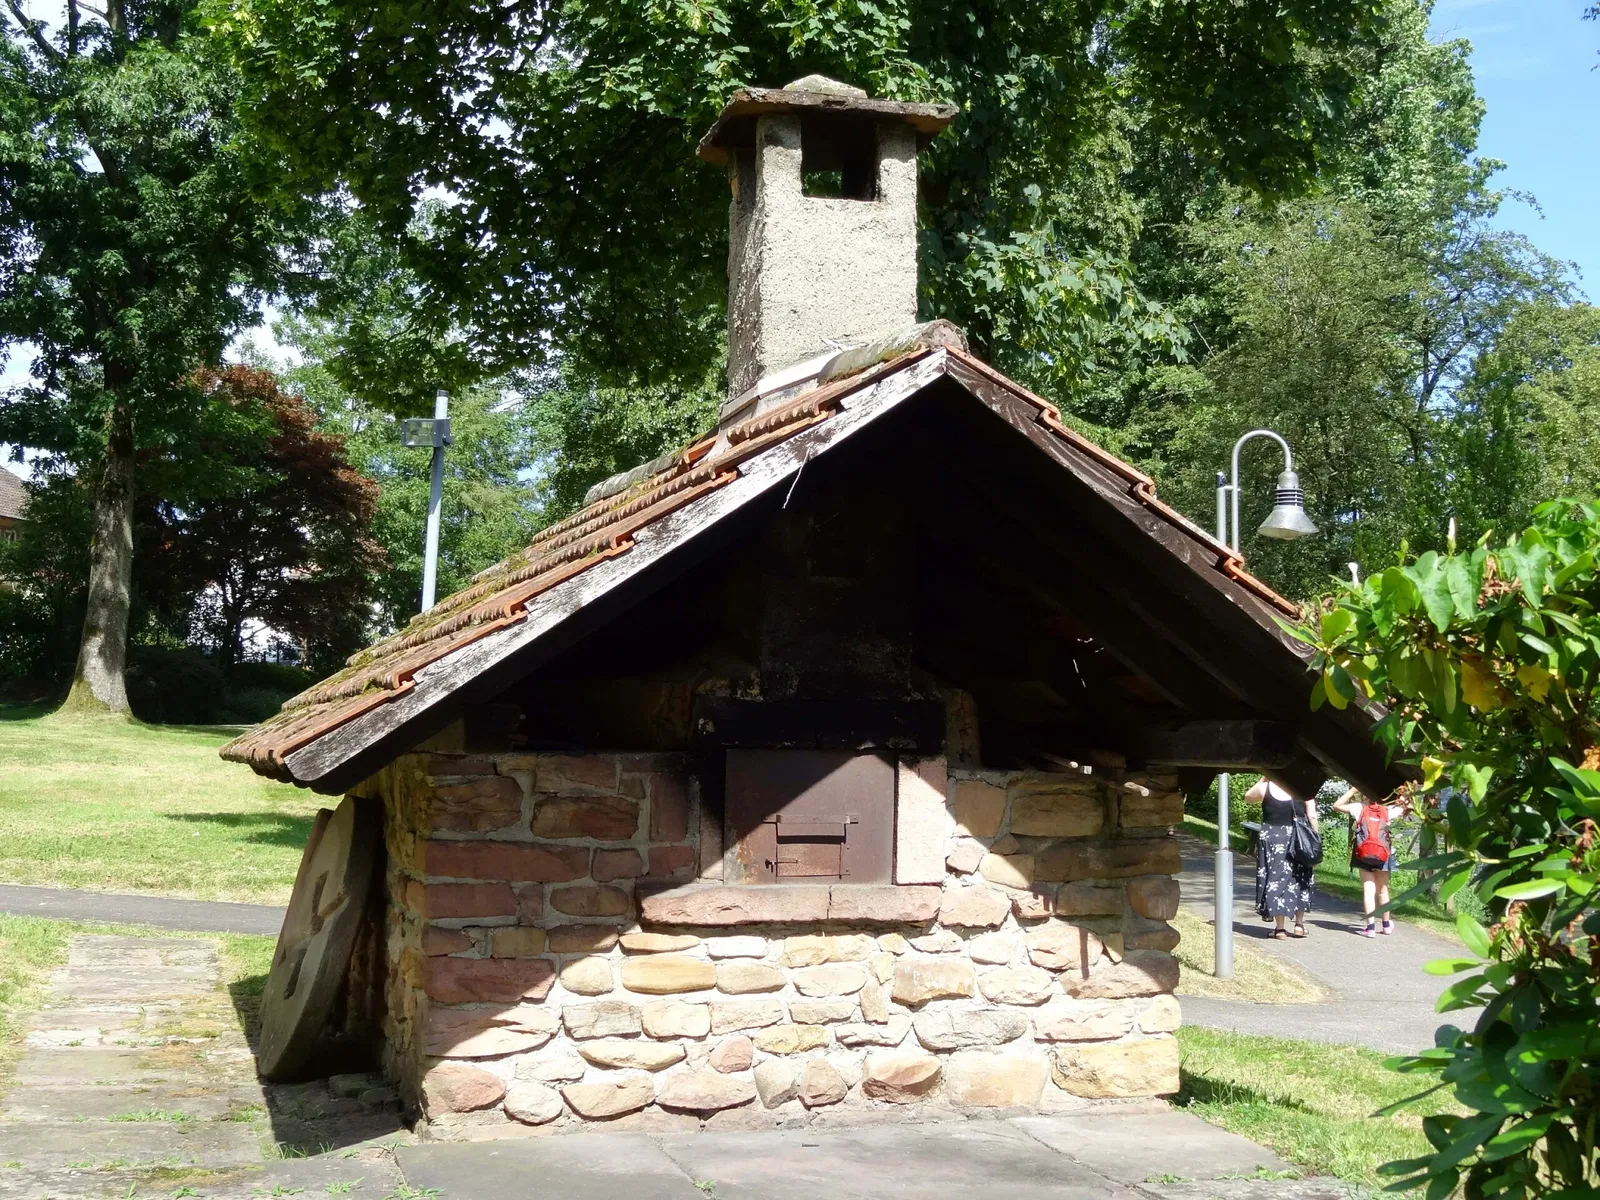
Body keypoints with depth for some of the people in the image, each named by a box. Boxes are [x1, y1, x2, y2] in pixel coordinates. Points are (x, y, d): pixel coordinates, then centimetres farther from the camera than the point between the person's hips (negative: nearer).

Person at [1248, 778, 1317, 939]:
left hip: (1271, 840, -1)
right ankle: (1299, 925, 18)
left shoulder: (1265, 788, -6)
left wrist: (1264, 779, 13)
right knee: (1299, 880, 14)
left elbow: (1248, 797, 15)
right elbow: (1312, 817, -5)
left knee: (1275, 878, 3)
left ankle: (1280, 928, 1)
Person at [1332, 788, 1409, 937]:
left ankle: (1371, 927, -10)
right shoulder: (1387, 810, 1)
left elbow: (1336, 806, 2)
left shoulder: (1359, 808, -3)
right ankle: (1386, 924, 31)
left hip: (1364, 855, -2)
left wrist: (1352, 790, 4)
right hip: (1383, 855, 2)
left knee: (1368, 890, -2)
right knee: (1382, 890, 17)